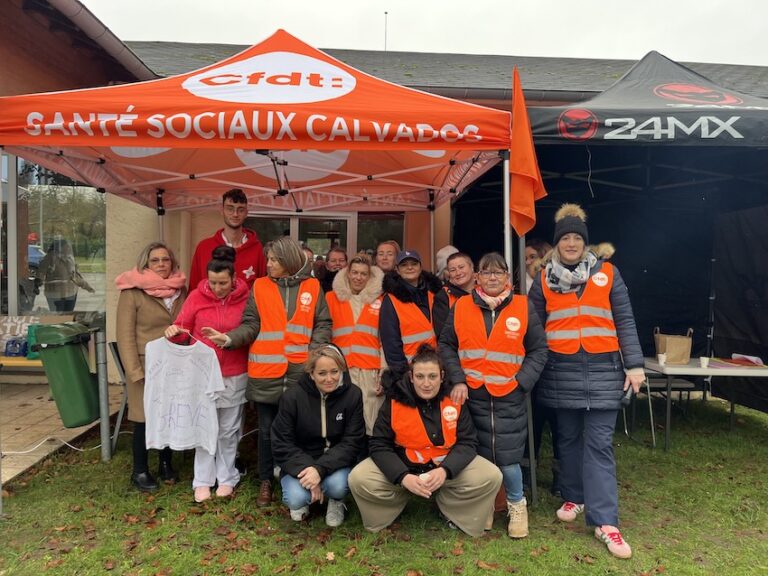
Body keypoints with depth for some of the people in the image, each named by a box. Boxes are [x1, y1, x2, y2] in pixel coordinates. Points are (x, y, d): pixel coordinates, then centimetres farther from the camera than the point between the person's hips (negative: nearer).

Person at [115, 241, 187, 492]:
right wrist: (135, 371, -15)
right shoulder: (133, 292, -7)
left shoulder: (180, 289, 7)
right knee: (145, 418, 4)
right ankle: (140, 471, 21)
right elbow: (125, 335, -10)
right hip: (147, 365, -4)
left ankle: (166, 464, 30)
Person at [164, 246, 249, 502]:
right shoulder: (196, 296, -6)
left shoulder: (245, 298, -8)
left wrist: (233, 340, -14)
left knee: (229, 430, 12)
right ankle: (203, 481, 23)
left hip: (234, 375, 0)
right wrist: (173, 331, -19)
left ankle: (227, 478, 28)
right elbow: (182, 328, 1)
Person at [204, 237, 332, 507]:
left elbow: (323, 325, 4)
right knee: (267, 430, 11)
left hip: (301, 371, 0)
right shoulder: (259, 287, 4)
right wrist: (230, 338, -18)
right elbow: (251, 325, -1)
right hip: (265, 373, 0)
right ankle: (265, 482, 26)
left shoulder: (313, 287, 4)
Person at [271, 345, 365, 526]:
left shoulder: (353, 395, -11)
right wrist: (306, 470, -24)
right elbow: (281, 444, -9)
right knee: (296, 499, -26)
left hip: (336, 462, 0)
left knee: (337, 486, -30)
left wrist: (320, 469, -26)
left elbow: (351, 443, -12)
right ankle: (302, 500, 12)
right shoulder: (292, 396, -12)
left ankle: (336, 502, 8)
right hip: (300, 462, 0)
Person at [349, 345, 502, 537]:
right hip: (401, 465, -1)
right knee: (358, 480, -24)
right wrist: (403, 477, -27)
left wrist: (445, 470, -28)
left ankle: (450, 508, 5)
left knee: (491, 477, -20)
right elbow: (379, 446, -11)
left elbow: (468, 442, -10)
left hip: (449, 464, 1)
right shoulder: (395, 401, -12)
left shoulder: (455, 399, -9)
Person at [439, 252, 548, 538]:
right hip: (472, 395, 1)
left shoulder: (523, 307, 1)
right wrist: (458, 380, -5)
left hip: (509, 397, -1)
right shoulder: (461, 306, 2)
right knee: (478, 454, 8)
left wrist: (522, 381, -7)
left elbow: (539, 350, 4)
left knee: (508, 457, -1)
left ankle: (516, 505, 26)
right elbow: (446, 345, 6)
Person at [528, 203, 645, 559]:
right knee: (568, 438, 11)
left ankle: (605, 521, 1)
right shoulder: (544, 280, 6)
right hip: (562, 370, 1)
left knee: (599, 443, -2)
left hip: (602, 369, -1)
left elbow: (625, 322, 4)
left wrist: (634, 365, -1)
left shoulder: (608, 274, 4)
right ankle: (573, 497, 30)